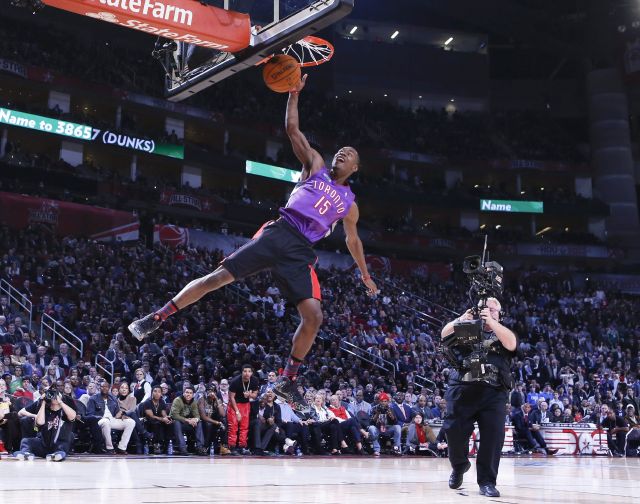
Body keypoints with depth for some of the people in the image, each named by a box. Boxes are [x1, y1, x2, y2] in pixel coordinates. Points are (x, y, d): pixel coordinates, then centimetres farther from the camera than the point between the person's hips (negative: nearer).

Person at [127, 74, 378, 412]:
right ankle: (156, 318, -5)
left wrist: (365, 275, 35)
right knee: (220, 275, -12)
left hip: (301, 252, 2)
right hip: (278, 232, -2)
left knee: (314, 316, -13)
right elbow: (292, 129, 11)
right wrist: (294, 94, 1)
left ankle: (287, 381, 1)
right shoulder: (315, 166, 18)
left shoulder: (350, 203, 24)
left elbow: (352, 239, 35)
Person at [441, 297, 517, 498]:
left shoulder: (504, 333, 16)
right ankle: (459, 465, 25)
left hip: (493, 393, 0)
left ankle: (487, 481, -1)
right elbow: (445, 335, 0)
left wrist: (491, 321, -13)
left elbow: (511, 344, -8)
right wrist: (462, 319, -15)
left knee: (493, 436, -9)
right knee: (454, 429, -3)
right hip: (462, 389, 0)